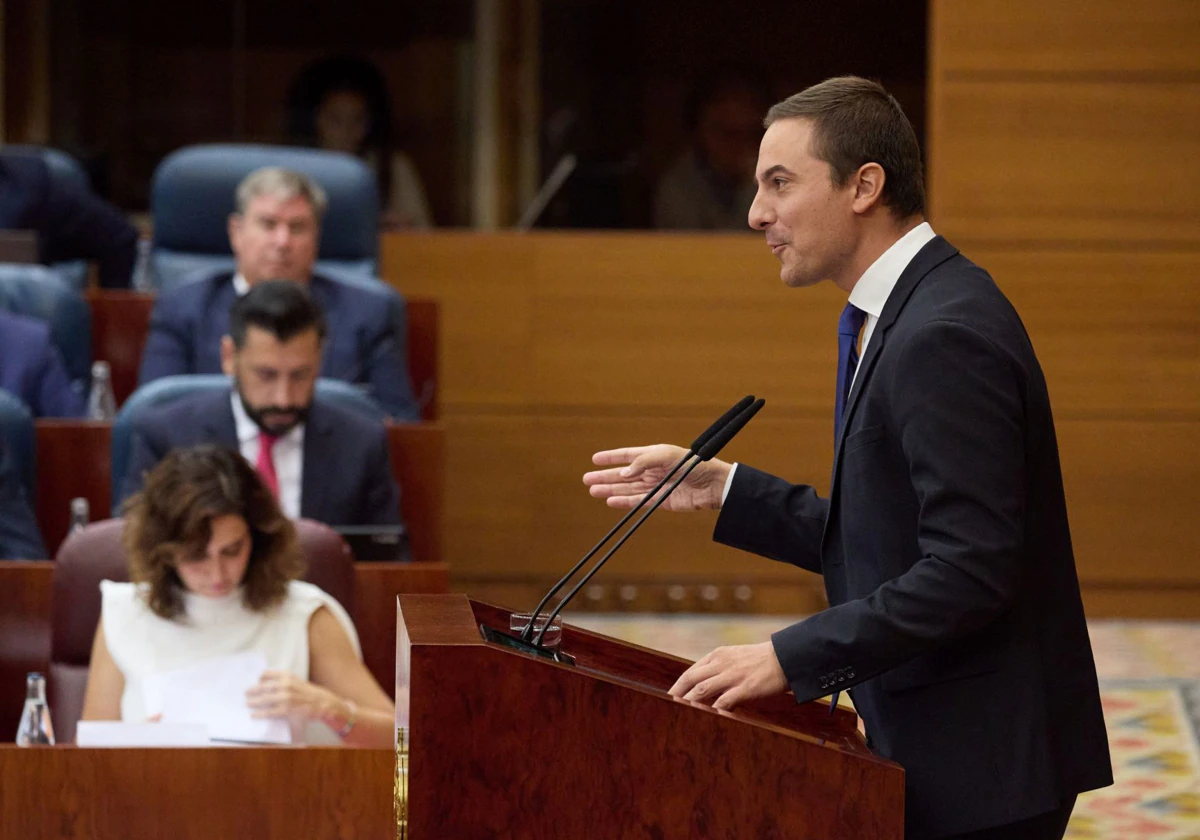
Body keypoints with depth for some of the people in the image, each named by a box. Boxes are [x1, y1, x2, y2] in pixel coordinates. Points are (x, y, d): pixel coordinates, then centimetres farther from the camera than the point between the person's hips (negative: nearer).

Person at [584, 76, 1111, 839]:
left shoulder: (946, 335, -19)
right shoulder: (903, 314, 13)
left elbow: (968, 570, -25)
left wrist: (790, 658, -23)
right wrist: (724, 492, 12)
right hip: (933, 750, 10)